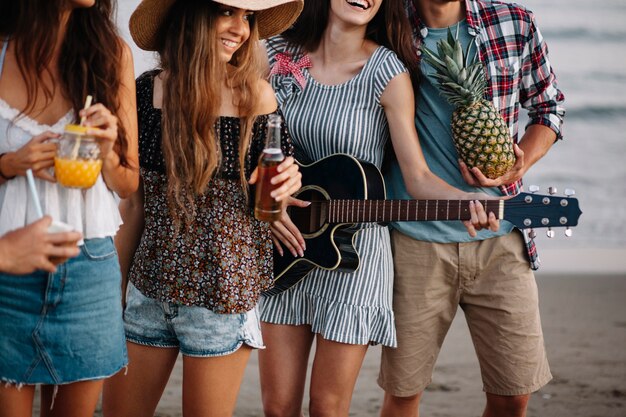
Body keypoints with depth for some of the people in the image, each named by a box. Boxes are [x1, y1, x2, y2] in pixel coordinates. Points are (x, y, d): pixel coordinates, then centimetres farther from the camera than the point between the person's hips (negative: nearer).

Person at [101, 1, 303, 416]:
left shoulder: (256, 94, -6)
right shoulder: (148, 90, -1)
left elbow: (268, 199, 5)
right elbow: (134, 203, 5)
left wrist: (287, 183, -18)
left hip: (222, 287, -2)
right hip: (150, 287, 2)